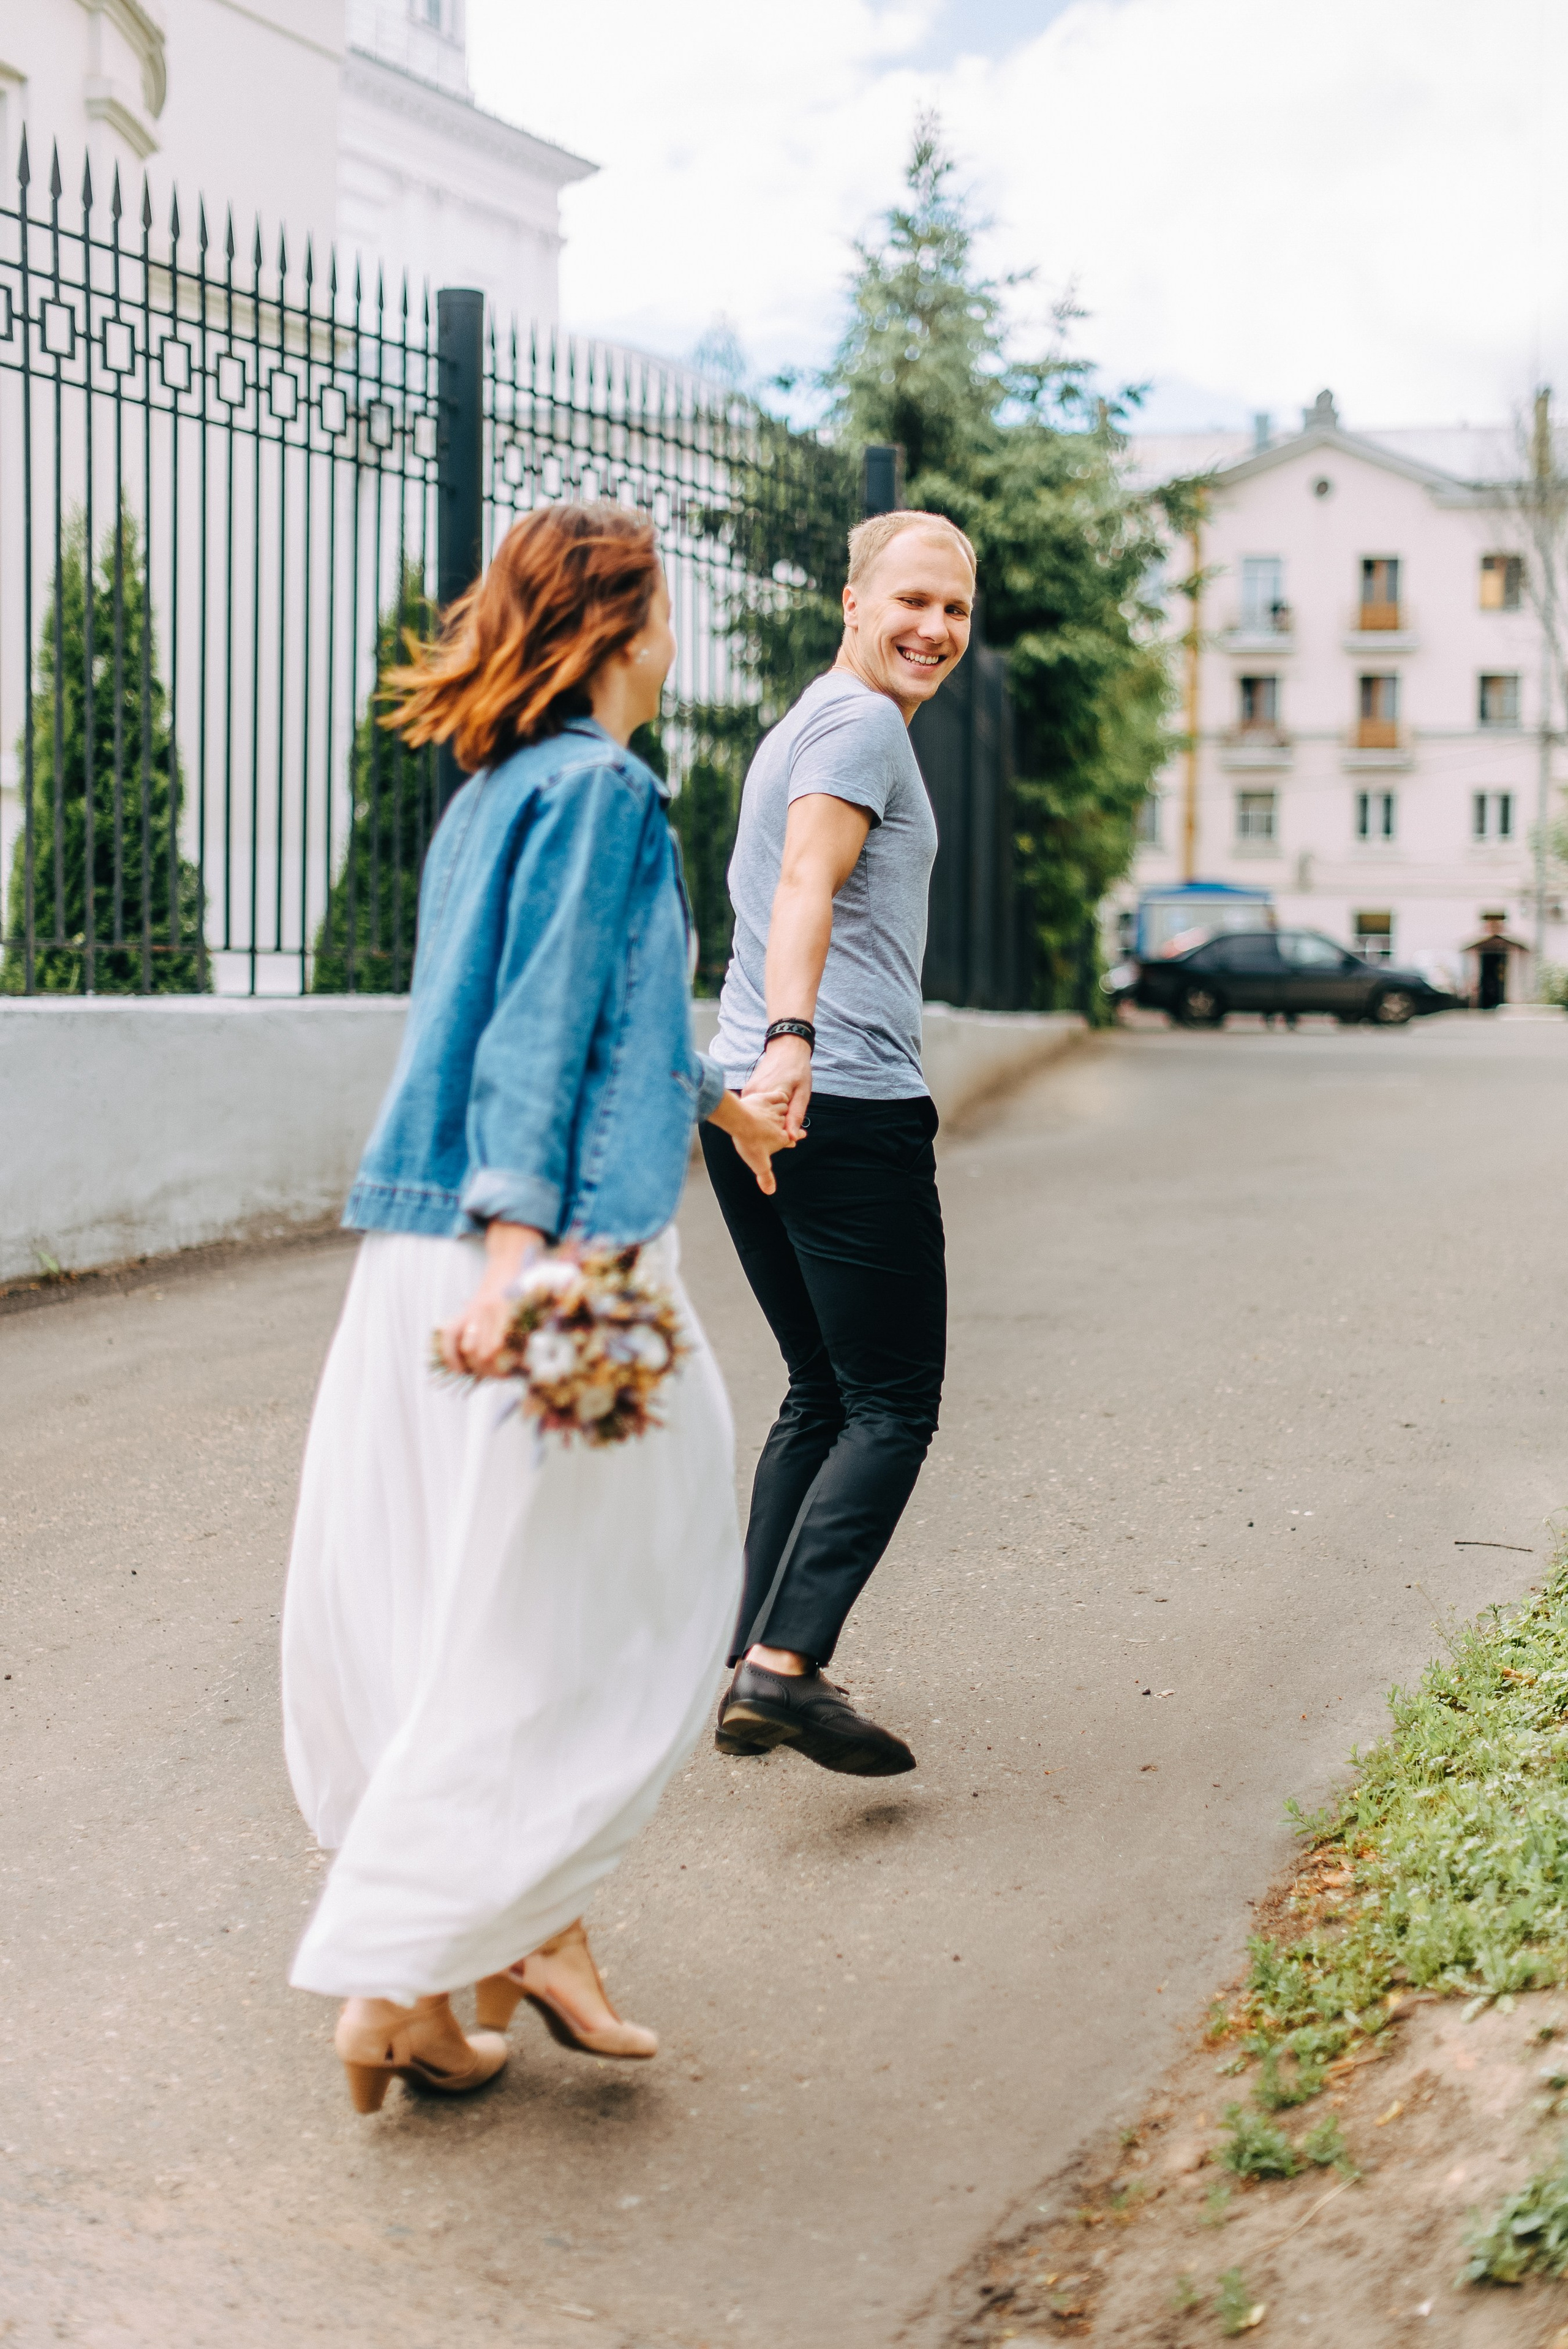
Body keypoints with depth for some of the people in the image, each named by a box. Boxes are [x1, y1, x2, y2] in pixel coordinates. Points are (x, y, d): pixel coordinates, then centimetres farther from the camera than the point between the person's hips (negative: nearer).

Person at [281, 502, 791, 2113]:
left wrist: (710, 1095, 46)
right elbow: (547, 1019, -19)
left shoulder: (498, 794, 19)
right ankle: (400, 1981, 2)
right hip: (561, 1252, -9)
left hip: (424, 1256, 9)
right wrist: (520, 1243, -26)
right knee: (535, 1632, -2)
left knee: (452, 1611, 13)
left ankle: (530, 1926, 22)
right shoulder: (599, 790, -9)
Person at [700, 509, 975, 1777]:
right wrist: (794, 1036, -39)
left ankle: (756, 1668, 14)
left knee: (820, 1397, 15)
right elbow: (807, 885, -24)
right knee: (892, 1409, -6)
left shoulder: (802, 723, 25)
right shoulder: (862, 724, -6)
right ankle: (786, 1668, -15)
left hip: (750, 1102, 10)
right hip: (850, 1105, -10)